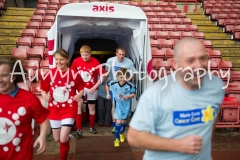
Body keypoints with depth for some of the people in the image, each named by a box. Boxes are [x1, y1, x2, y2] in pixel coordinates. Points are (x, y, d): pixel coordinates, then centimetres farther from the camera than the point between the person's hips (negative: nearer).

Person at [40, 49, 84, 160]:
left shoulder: (74, 74, -9)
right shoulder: (50, 73, -5)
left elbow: (81, 88, 3)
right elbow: (43, 89, 4)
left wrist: (80, 95, -17)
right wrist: (45, 96, -16)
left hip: (69, 109, -3)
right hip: (54, 109, 3)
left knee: (63, 139, -10)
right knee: (57, 139, 15)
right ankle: (67, 137, 52)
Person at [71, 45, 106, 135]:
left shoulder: (95, 62, -18)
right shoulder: (76, 61, -10)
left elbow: (102, 76, -14)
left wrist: (94, 87, -17)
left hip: (92, 88, -1)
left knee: (92, 107, 12)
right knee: (78, 106, -12)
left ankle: (91, 127, 30)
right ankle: (79, 129, -3)